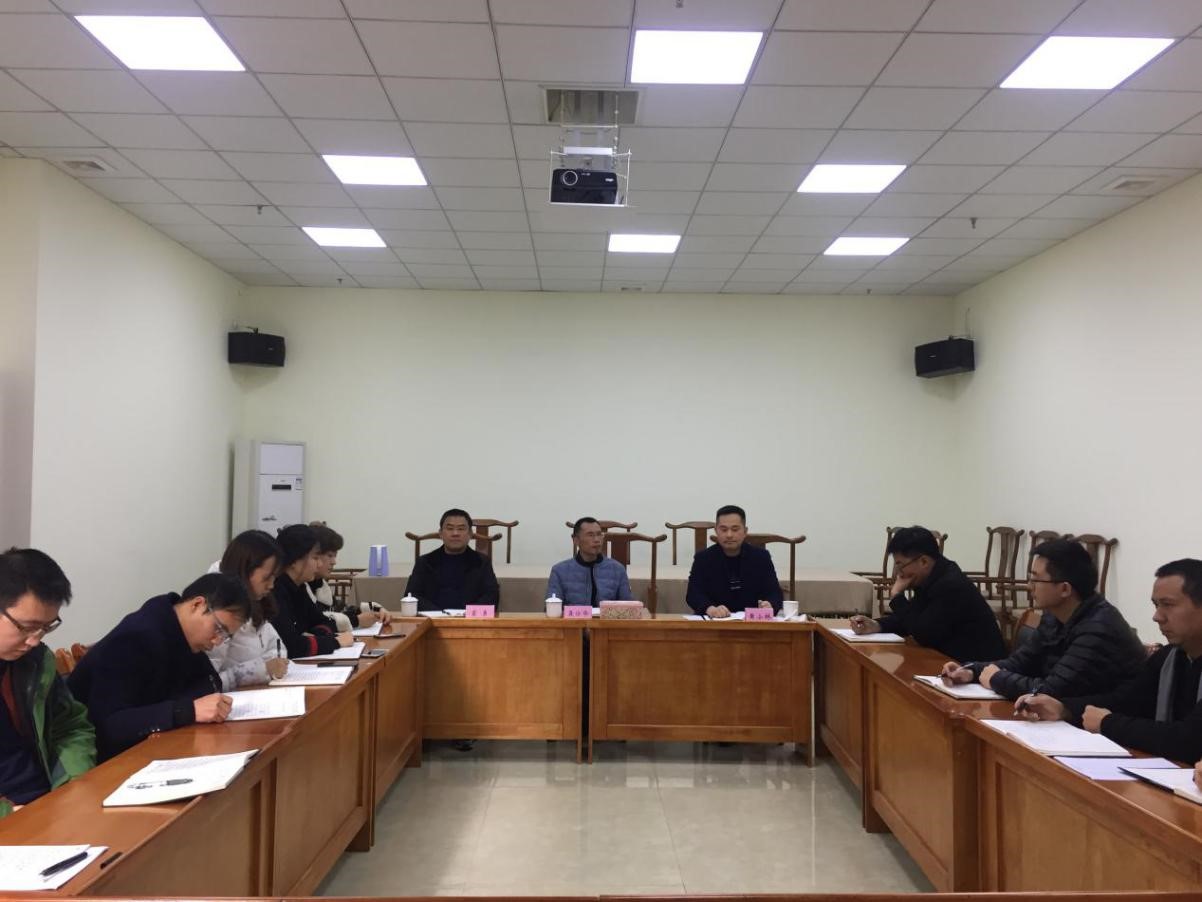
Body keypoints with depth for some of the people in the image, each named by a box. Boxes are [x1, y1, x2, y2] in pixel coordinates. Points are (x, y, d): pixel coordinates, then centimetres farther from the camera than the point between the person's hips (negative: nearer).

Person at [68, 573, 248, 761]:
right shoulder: (136, 638, -26)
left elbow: (210, 681, 5)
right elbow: (107, 725, -34)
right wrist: (189, 710, -37)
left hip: (136, 747, 8)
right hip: (98, 756, -8)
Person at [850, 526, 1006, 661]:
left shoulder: (951, 586, -24)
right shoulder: (931, 579, 5)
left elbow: (923, 635, -24)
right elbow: (911, 618, 13)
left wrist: (897, 595, -16)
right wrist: (876, 625, -3)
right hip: (954, 659, 8)